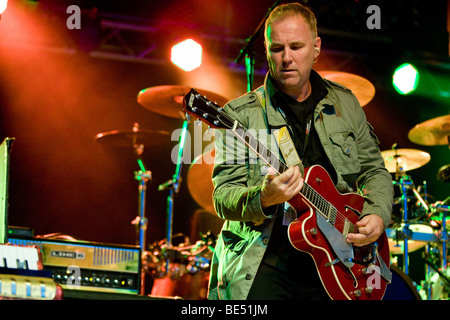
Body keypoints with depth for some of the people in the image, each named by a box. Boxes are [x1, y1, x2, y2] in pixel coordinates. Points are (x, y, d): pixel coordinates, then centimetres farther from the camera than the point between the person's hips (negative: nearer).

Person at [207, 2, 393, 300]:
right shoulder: (240, 114, 0)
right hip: (262, 258, -3)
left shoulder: (345, 104, 14)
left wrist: (377, 214, 2)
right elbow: (223, 197, -5)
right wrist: (263, 198, -26)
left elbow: (375, 171, 22)